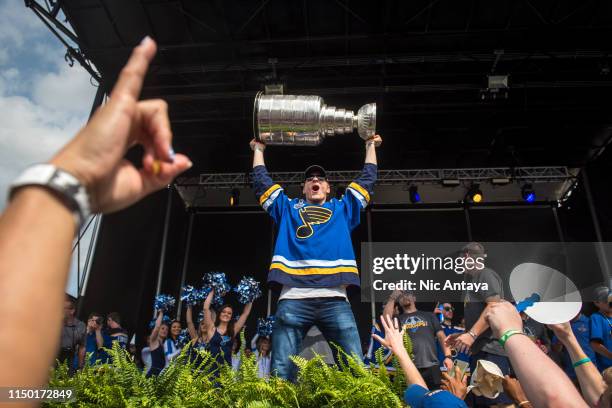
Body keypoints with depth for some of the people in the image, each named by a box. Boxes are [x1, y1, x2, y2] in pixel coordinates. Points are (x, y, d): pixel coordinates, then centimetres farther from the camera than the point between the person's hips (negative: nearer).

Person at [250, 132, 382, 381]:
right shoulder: (289, 208, 27)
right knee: (281, 372, -8)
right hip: (293, 299, 0)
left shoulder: (343, 209, 28)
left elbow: (367, 179, 34)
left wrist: (370, 146, 43)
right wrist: (258, 150, 42)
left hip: (335, 299, 1)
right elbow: (261, 181, 32)